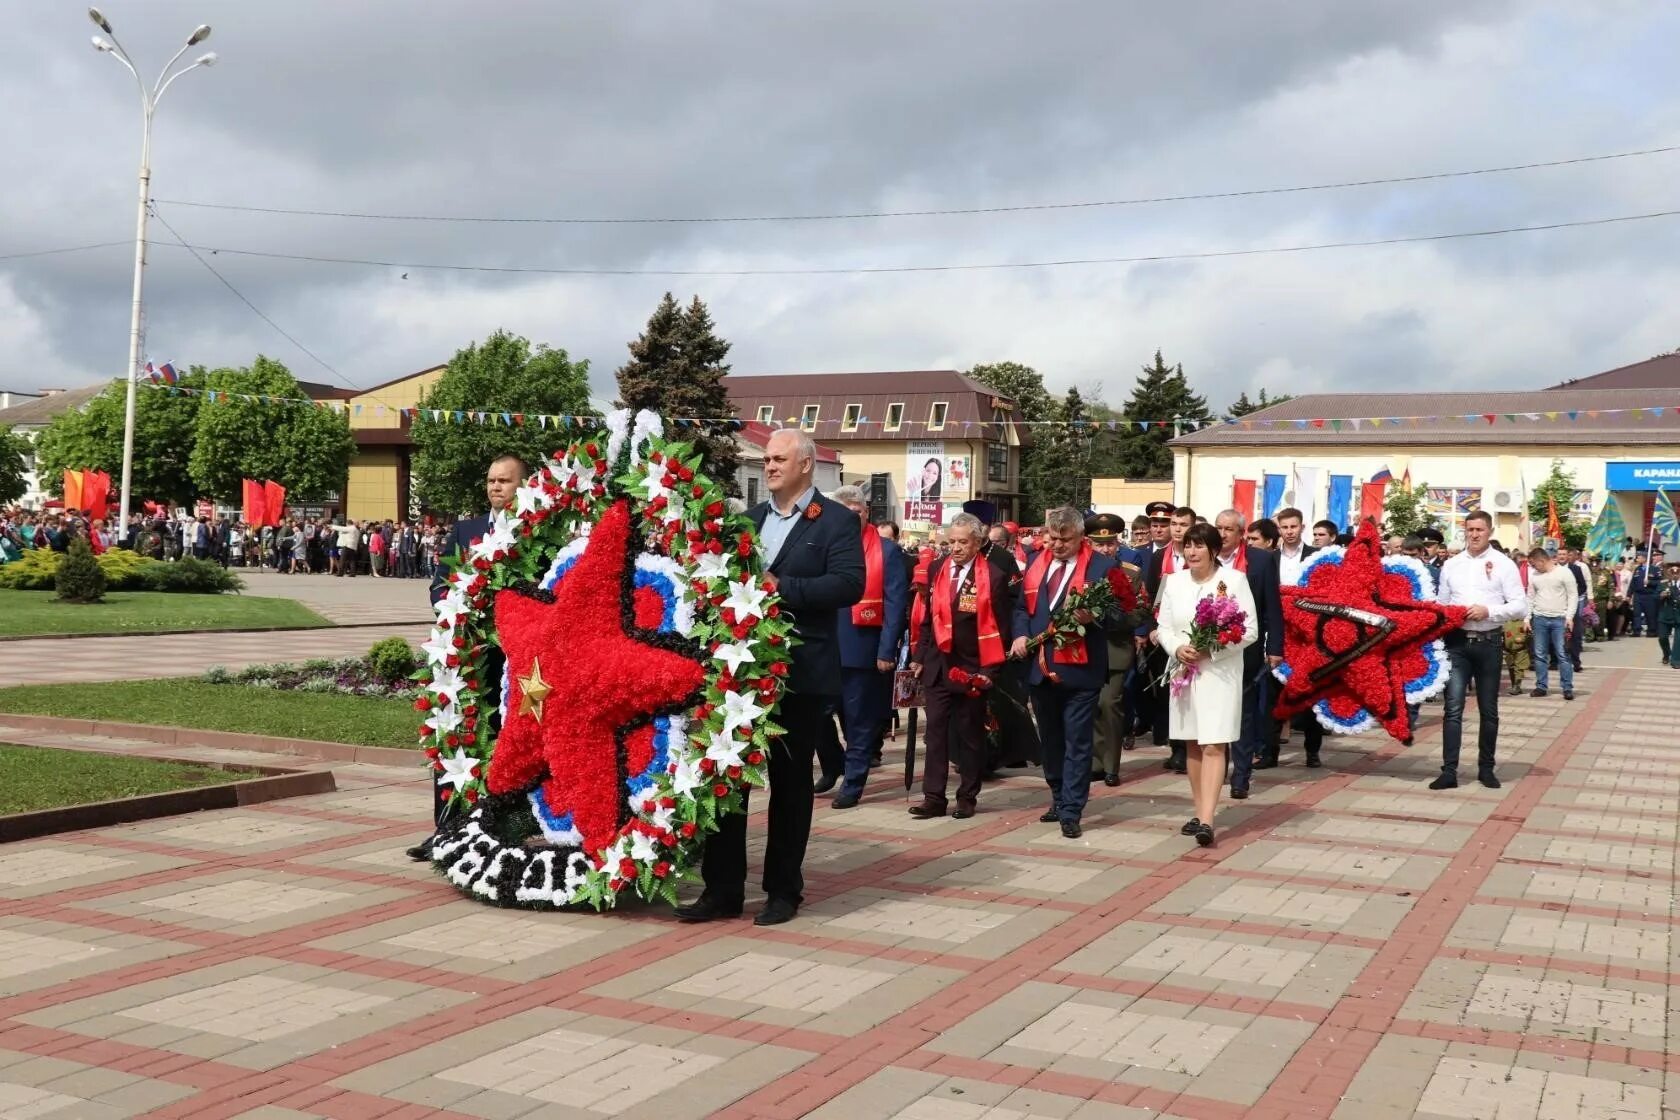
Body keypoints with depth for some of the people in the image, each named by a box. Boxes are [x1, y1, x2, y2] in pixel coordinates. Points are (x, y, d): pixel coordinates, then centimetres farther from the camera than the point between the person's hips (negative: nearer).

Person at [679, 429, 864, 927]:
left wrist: (781, 587, -19)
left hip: (800, 672, -5)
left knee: (790, 780, 5)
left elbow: (849, 584, -16)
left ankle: (784, 890, 16)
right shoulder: (749, 519, 16)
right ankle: (722, 889, 13)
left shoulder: (836, 521, -3)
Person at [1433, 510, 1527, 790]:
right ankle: (1449, 771, -6)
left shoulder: (1503, 564, 0)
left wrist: (1489, 611, -18)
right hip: (1457, 642, 1)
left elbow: (1520, 606, -4)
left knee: (1489, 710, 10)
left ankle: (1486, 768, 22)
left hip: (1489, 642, -1)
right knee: (1453, 708, -5)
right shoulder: (1450, 565, 9)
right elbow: (1441, 604, 13)